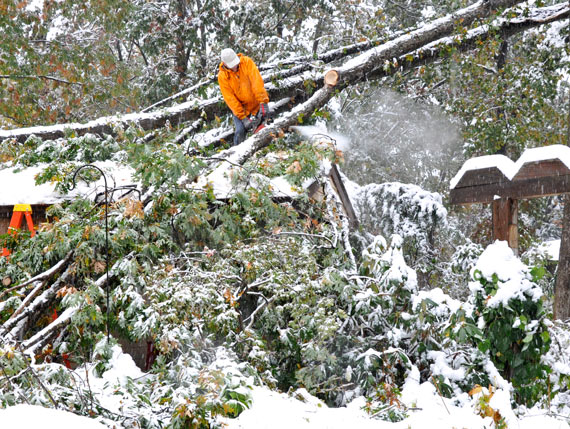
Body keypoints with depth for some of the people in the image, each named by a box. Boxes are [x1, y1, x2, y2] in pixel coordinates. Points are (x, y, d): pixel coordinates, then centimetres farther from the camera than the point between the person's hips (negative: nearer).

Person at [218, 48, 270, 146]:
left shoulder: (247, 62, -15)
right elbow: (230, 98, -17)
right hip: (240, 107, -1)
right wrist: (243, 117, -23)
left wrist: (263, 102, -32)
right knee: (240, 131, -15)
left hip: (256, 103, 1)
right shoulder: (222, 76, -14)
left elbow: (257, 82, -23)